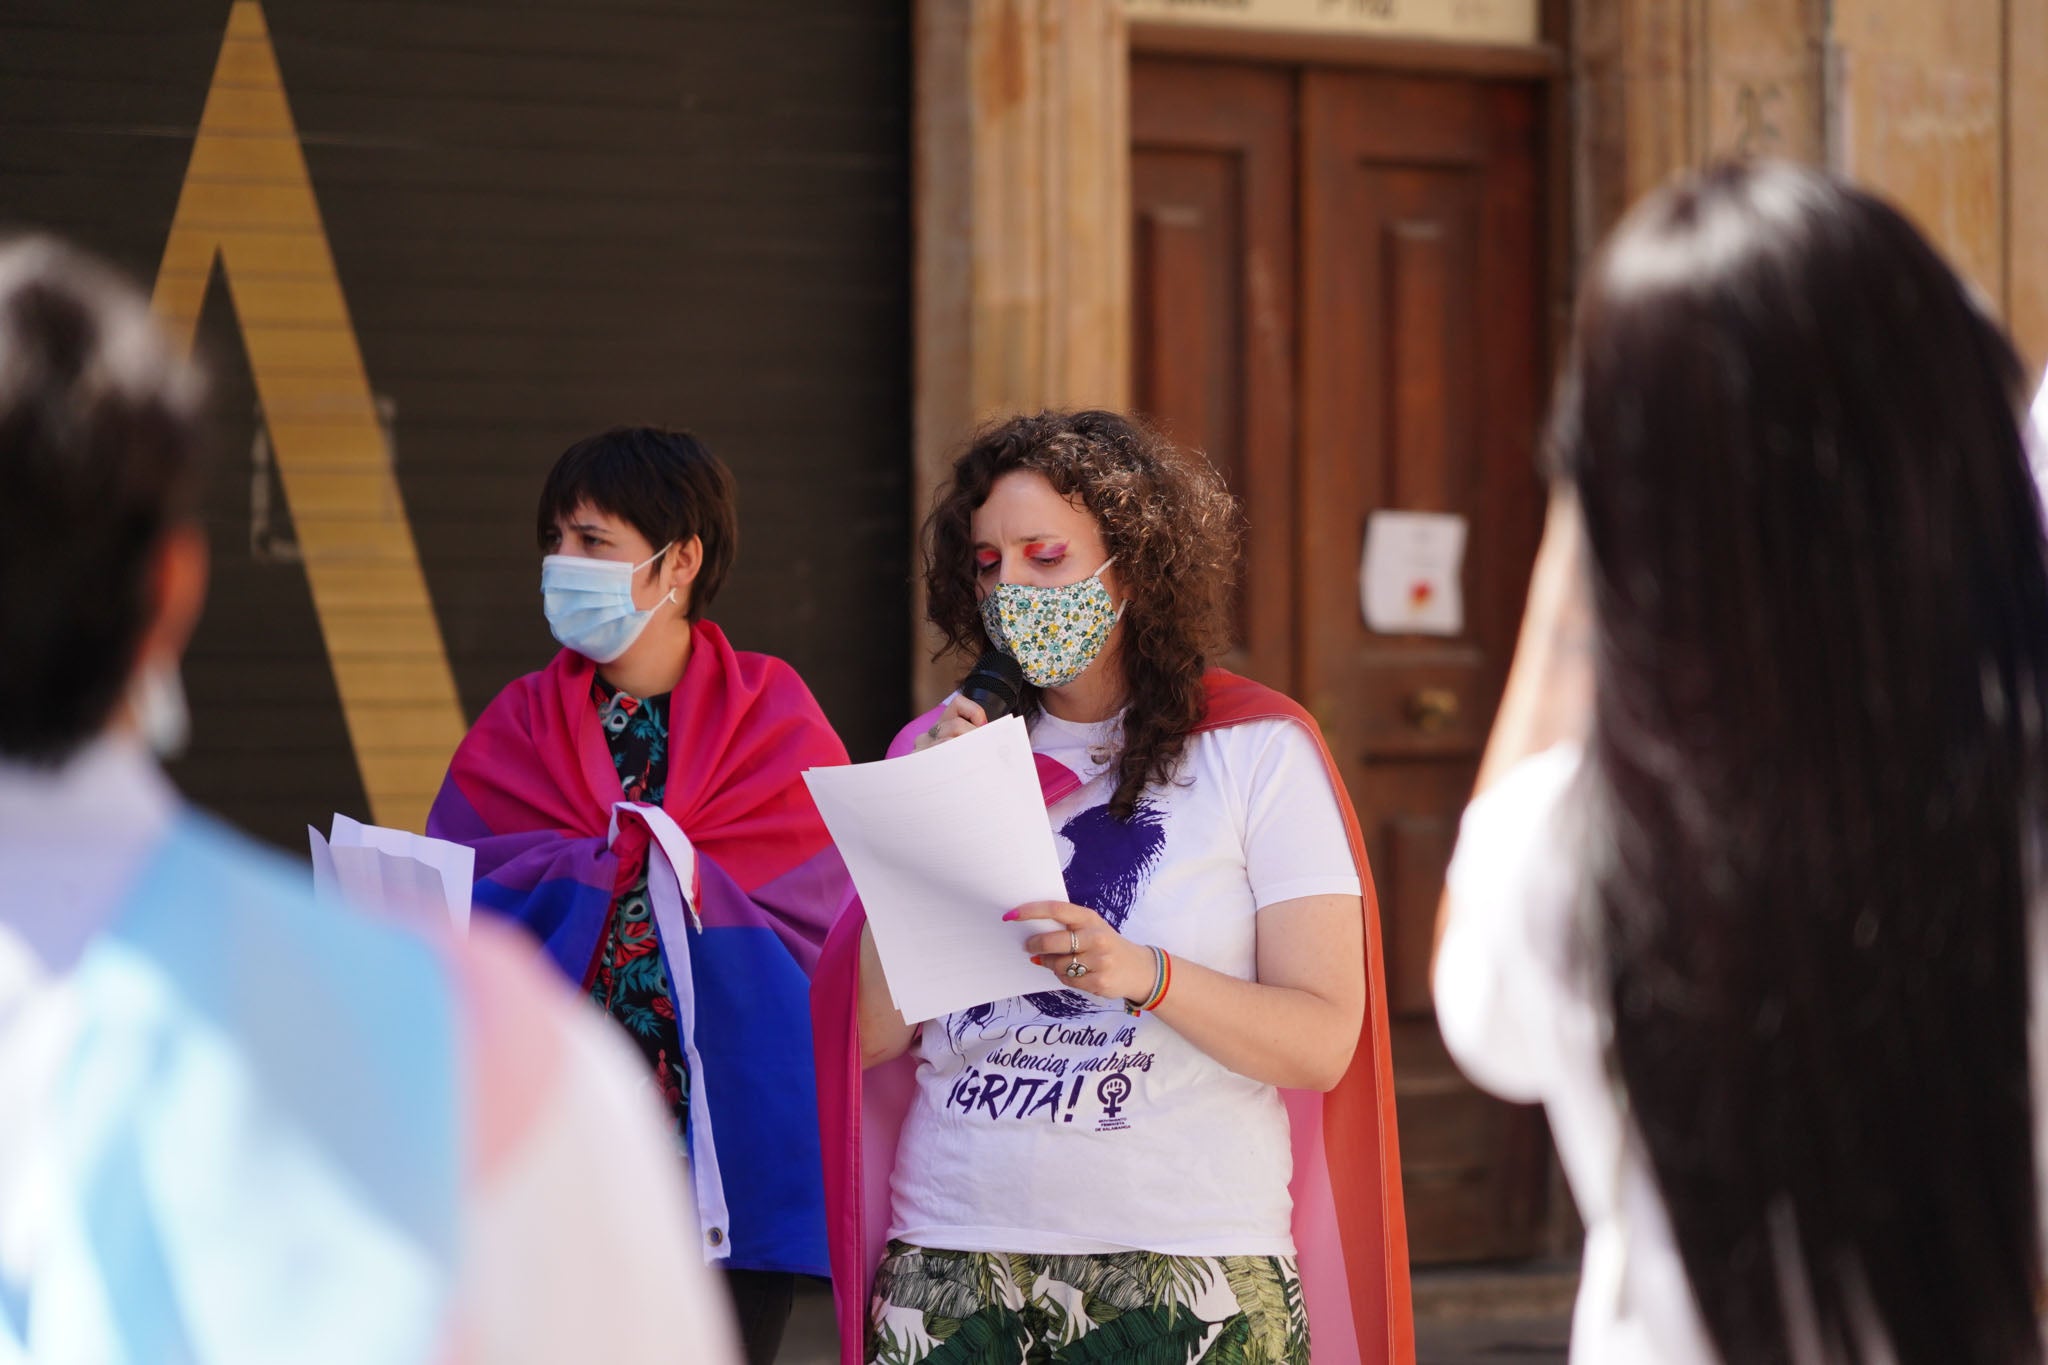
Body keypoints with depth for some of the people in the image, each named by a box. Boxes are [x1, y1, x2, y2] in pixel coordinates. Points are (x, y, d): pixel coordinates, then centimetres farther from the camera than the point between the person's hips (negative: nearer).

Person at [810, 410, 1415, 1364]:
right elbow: (872, 1035, 4)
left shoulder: (1256, 748, 2)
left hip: (1186, 1262, -2)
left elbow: (1322, 1042, -6)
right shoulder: (943, 748, 11)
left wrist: (1146, 975, -21)